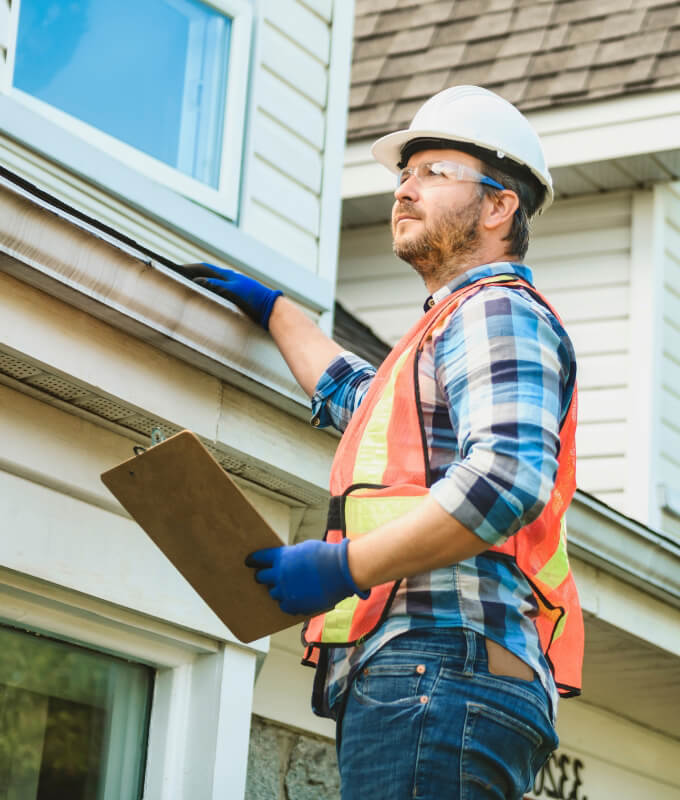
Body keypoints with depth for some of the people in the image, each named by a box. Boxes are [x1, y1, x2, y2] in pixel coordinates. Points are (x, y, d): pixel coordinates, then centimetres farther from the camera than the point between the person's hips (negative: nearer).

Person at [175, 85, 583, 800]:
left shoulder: (498, 311, -1)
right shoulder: (451, 330, 33)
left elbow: (510, 475, -20)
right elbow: (356, 397, 56)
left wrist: (344, 567, -19)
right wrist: (271, 308, 61)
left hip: (441, 666, -11)